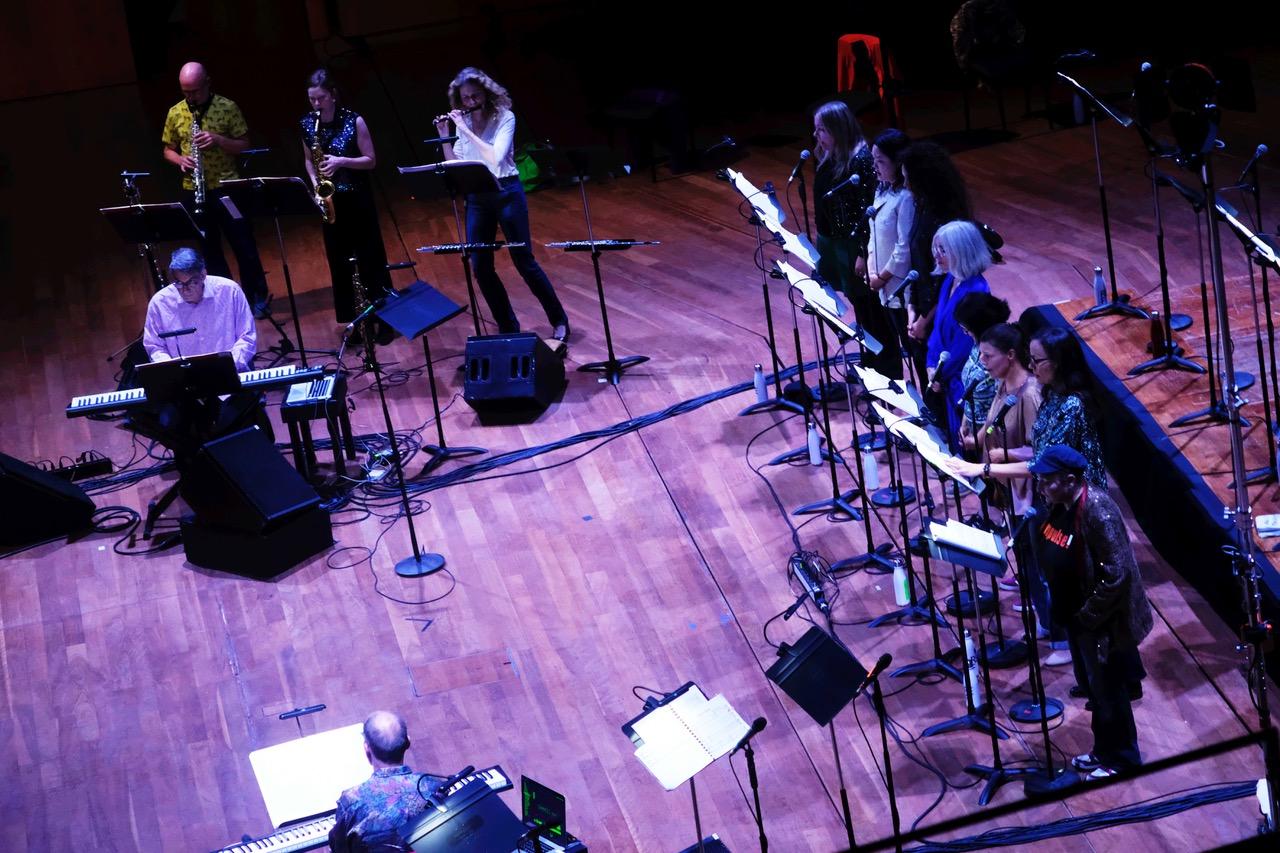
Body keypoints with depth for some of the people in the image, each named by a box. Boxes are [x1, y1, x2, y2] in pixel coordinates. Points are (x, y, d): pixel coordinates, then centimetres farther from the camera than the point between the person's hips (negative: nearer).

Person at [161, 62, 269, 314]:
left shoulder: (228, 107, -8)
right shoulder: (175, 113, 1)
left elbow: (244, 145, -6)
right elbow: (168, 150, 10)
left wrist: (218, 139, -23)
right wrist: (180, 160, -12)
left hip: (228, 188, -3)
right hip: (194, 192, 3)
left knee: (244, 247, 5)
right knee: (209, 250, 11)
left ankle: (258, 298, 20)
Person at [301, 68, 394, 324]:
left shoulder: (354, 121, -11)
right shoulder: (307, 124, 1)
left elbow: (371, 160, -8)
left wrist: (341, 161, -23)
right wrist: (314, 180, -3)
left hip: (357, 198, -4)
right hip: (328, 199, 4)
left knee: (370, 259, 2)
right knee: (339, 262, 8)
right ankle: (351, 321, 17)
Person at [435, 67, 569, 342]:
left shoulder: (504, 117, -10)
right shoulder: (464, 122, 5)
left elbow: (495, 157, -24)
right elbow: (454, 164, 7)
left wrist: (465, 130, -21)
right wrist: (445, 137, -7)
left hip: (506, 193, -5)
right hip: (477, 198, 5)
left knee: (524, 261, -3)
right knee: (480, 267, 2)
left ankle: (560, 321, 11)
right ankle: (508, 327, 15)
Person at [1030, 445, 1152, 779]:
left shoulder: (1097, 511, -27)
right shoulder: (1060, 504, 0)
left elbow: (1115, 575, -27)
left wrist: (1088, 617, -20)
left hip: (1103, 622, -9)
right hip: (1075, 616, 9)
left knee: (1108, 692, 8)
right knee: (1094, 688, 22)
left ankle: (1122, 760, 25)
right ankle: (1103, 750, 39)